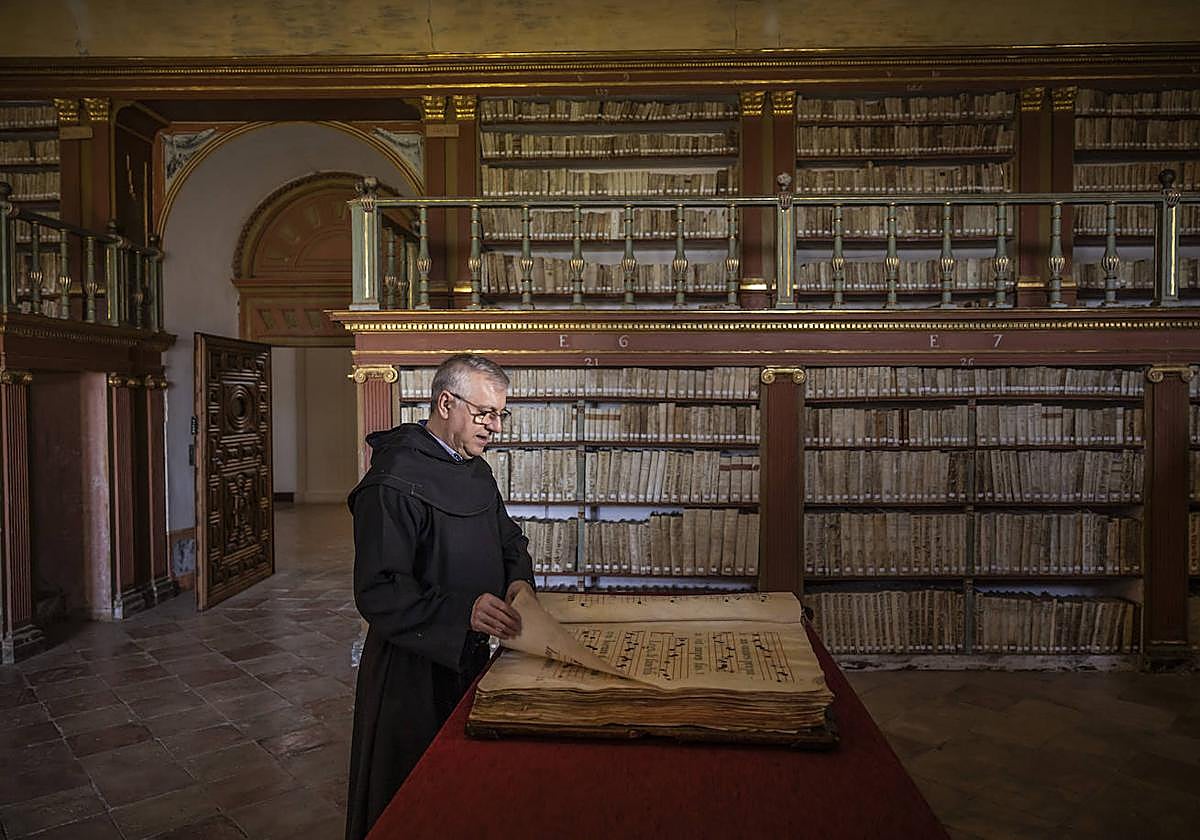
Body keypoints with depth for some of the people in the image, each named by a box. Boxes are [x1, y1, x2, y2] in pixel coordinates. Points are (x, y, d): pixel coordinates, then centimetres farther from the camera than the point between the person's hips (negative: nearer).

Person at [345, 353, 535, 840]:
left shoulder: (477, 471, 7)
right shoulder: (393, 483, -22)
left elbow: (509, 538, 19)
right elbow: (377, 593, -26)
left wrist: (518, 579, -3)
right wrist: (463, 611, -37)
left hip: (469, 655, 8)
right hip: (414, 667, -8)